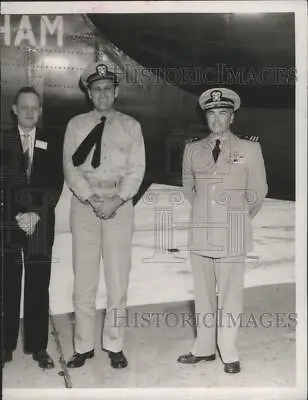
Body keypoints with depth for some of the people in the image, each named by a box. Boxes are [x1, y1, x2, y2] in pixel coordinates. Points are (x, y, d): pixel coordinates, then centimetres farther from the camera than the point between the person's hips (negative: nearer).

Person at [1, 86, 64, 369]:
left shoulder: (52, 144, 8)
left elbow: (56, 184, 1)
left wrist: (36, 214, -10)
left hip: (40, 224, 1)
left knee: (39, 286, 4)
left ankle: (38, 346, 15)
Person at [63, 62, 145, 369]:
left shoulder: (130, 126, 9)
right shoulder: (76, 125, 9)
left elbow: (137, 168, 2)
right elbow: (70, 167, 2)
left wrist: (117, 200, -12)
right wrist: (91, 198, -11)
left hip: (119, 205, 0)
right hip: (84, 204, 1)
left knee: (118, 278, 3)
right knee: (83, 278, 4)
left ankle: (114, 345, 16)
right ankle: (83, 346, 16)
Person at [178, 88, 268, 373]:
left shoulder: (249, 149, 0)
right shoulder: (192, 150, 8)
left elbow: (257, 193, 7)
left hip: (232, 235, -3)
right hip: (200, 231, 3)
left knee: (230, 294, 2)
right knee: (203, 293, 10)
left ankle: (228, 352, 17)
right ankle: (204, 348, 23)